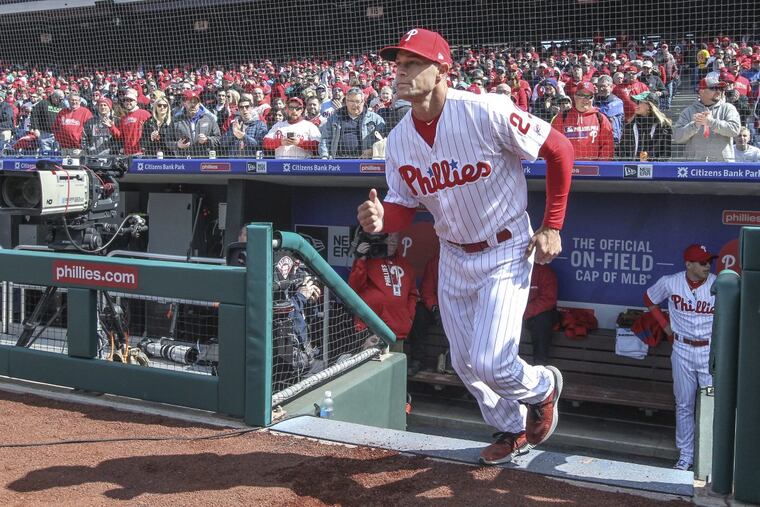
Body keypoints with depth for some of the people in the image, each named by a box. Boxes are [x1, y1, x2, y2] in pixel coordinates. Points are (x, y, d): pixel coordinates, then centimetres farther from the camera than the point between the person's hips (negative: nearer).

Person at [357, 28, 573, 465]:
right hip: (454, 257, 6)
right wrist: (380, 218, -24)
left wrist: (552, 227, -12)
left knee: (488, 363, -13)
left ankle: (542, 386, 24)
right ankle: (514, 431, 41)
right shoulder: (399, 139, -5)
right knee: (464, 363, 14)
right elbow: (403, 209, 1)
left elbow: (560, 150, -14)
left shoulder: (485, 112, -22)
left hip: (507, 252, -6)